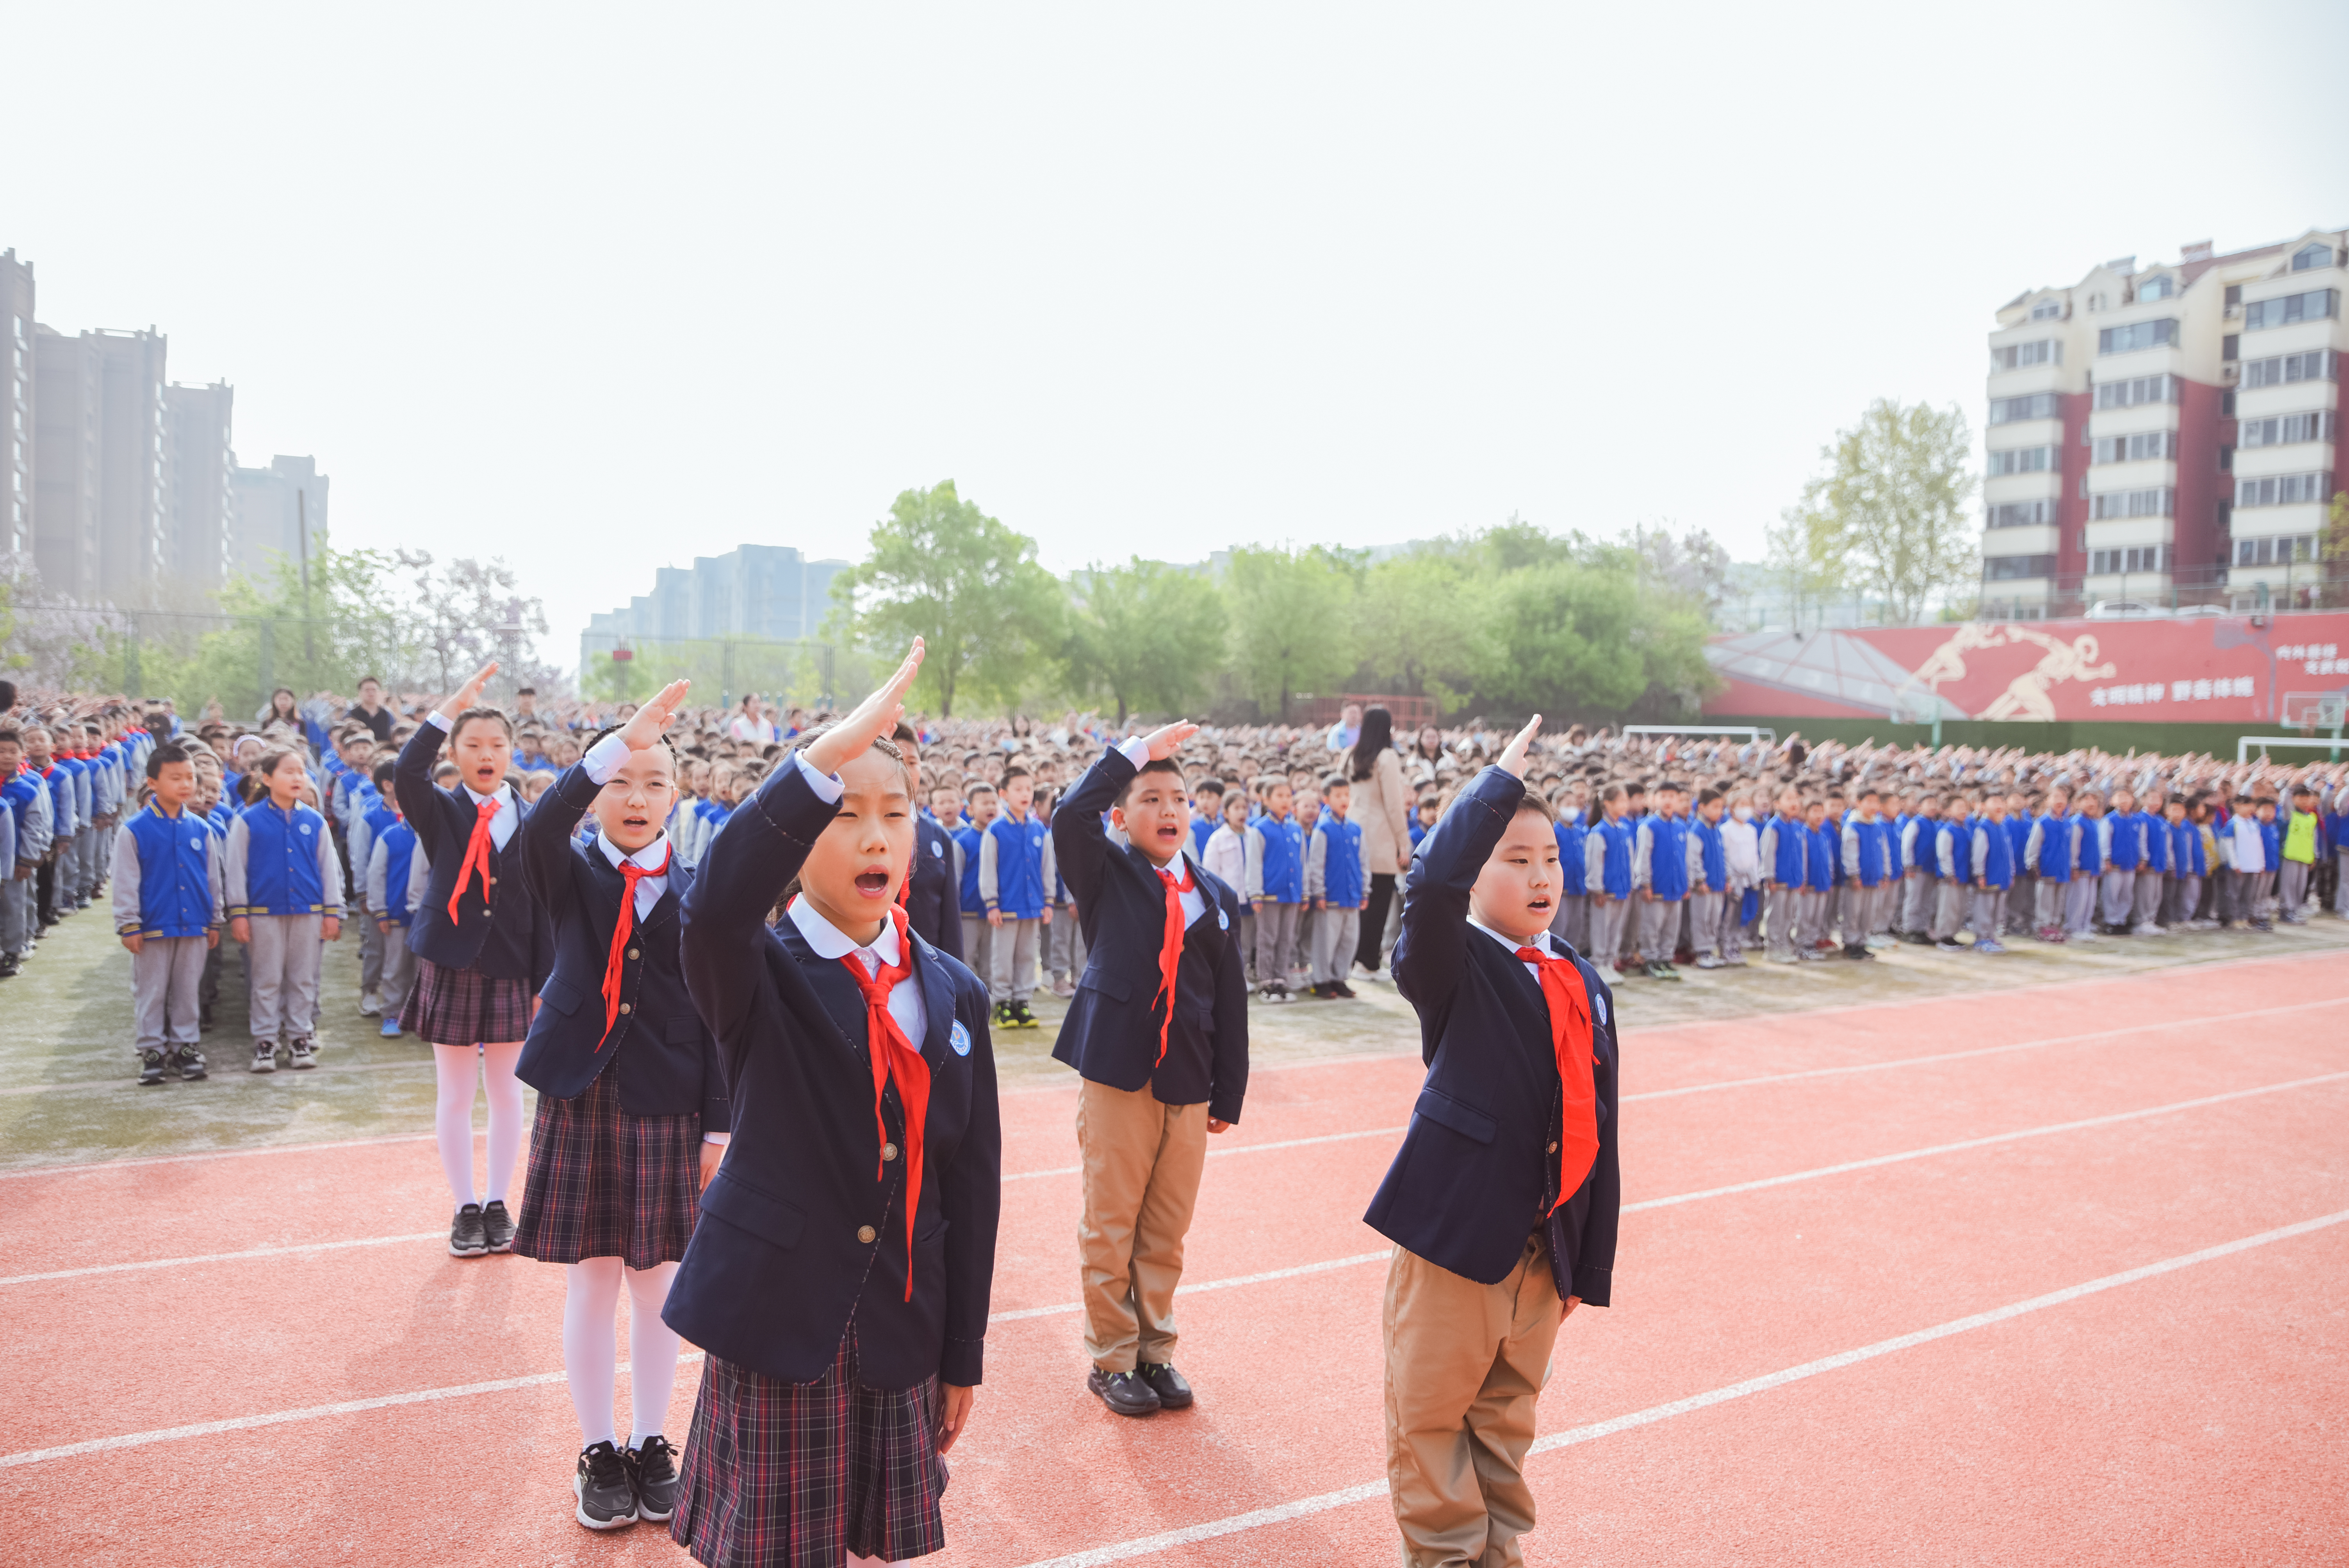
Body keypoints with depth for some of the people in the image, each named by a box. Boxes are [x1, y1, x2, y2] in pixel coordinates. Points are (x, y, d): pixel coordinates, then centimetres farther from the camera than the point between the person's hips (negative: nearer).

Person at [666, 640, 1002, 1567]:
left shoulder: (952, 994, 2)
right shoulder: (760, 977, -9)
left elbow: (971, 1180, 4)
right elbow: (717, 904, -35)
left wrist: (962, 1357, 7)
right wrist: (833, 750, -42)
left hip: (902, 1336, 3)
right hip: (774, 1327, -3)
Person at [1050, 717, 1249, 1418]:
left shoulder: (1218, 897, 9)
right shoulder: (1108, 875, 1)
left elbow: (1231, 999, 9)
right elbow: (1069, 817, -20)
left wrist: (1228, 1093, 8)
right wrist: (1136, 751, -14)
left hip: (1189, 1084, 3)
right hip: (1117, 1076, -3)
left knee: (1166, 1232, 12)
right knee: (1109, 1229, 5)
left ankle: (1155, 1351, 27)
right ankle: (1111, 1358, 20)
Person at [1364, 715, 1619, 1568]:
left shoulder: (1584, 984, 8)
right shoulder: (1453, 965, -9)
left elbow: (1596, 1126, 10)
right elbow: (1433, 883, -33)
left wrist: (1591, 1264, 11)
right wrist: (1501, 779, -24)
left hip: (1546, 1242, 5)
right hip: (1456, 1231, -5)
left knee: (1507, 1414, 19)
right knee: (1430, 1413, 6)